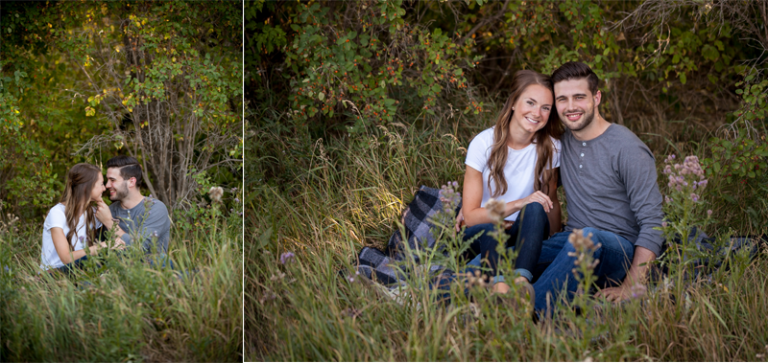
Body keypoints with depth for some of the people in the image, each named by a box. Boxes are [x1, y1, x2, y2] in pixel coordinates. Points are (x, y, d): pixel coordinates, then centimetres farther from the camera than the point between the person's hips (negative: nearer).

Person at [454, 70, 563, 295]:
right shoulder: (484, 144, -12)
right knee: (489, 229, -37)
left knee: (535, 209, -32)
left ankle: (522, 281, -49)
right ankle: (500, 286, -58)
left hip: (523, 235, 2)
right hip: (481, 235, -2)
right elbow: (470, 215, -14)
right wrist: (518, 204, -27)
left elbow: (551, 200, 10)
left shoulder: (550, 147, -5)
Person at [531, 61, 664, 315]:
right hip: (573, 241, 6)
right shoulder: (562, 142, 9)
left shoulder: (627, 149, -9)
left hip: (620, 249, -6)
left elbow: (652, 225, -12)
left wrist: (630, 289, -23)